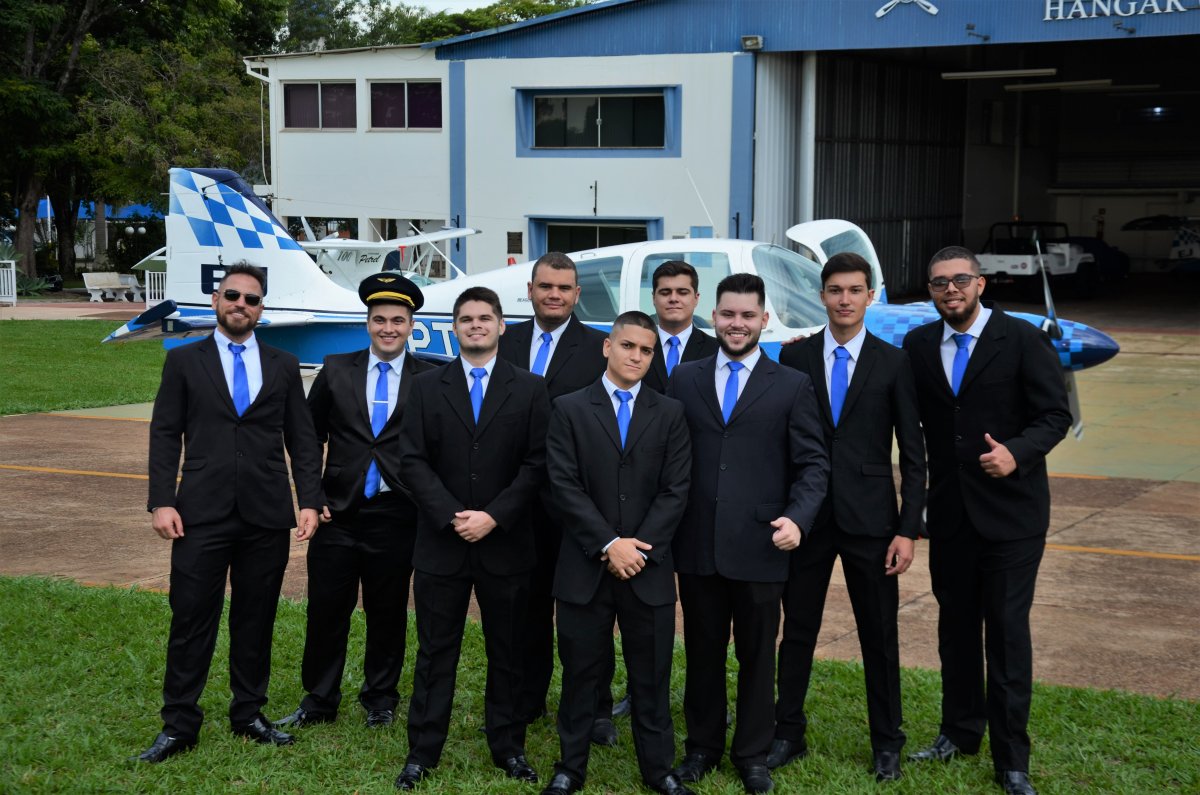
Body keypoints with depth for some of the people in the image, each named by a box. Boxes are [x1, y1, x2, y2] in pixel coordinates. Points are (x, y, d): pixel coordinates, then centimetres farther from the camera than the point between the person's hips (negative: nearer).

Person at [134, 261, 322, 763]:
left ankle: (248, 715, 22)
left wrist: (309, 501, -1)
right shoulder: (184, 361, 6)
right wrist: (161, 502, -7)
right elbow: (165, 435, 3)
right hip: (202, 514, -1)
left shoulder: (283, 366, 10)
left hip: (267, 516, 2)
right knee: (191, 620, 0)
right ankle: (179, 726, 10)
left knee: (256, 621, 9)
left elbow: (302, 439, 8)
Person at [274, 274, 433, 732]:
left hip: (395, 517, -1)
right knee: (326, 611, 6)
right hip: (338, 513, 1)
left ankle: (380, 699, 27)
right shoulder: (336, 371, 4)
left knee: (388, 613, 10)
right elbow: (310, 438, 8)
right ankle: (319, 701, 20)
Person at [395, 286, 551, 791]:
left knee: (506, 651, 9)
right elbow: (413, 461, -2)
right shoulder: (427, 387, 6)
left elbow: (536, 465, -3)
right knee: (435, 652, 6)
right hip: (440, 544, 0)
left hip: (505, 544, 0)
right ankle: (423, 752, 14)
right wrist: (452, 516, -13)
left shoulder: (530, 389, 4)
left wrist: (494, 516, -13)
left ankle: (508, 747, 20)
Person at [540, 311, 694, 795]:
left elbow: (675, 490, 1)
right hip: (585, 568, -1)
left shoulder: (669, 414, 8)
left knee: (651, 674, 8)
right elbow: (564, 487, -6)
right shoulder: (569, 409, 2)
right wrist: (608, 545, -13)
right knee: (580, 671, 7)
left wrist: (638, 548, -10)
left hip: (649, 569, 1)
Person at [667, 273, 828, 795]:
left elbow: (812, 463, 0)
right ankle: (702, 746, 28)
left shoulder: (792, 386, 2)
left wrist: (797, 518, -16)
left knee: (757, 655, 9)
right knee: (702, 652, 13)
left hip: (759, 546, -2)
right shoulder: (684, 380, 8)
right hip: (696, 546, 2)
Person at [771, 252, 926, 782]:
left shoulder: (894, 363, 0)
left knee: (879, 635, 7)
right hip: (806, 515, 1)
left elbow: (913, 455, 0)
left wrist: (908, 529, -6)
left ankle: (886, 743, 21)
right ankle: (789, 734, 22)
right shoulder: (795, 357, 3)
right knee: (797, 629, 9)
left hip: (870, 519, -1)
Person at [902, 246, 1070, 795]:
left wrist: (1017, 453, -25)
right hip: (949, 512, 4)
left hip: (1010, 512, -4)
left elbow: (1055, 414, -9)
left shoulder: (1022, 340, -7)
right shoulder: (918, 345, 5)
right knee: (955, 624, 14)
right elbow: (913, 420, 7)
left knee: (1007, 629, -1)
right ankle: (960, 730, 30)